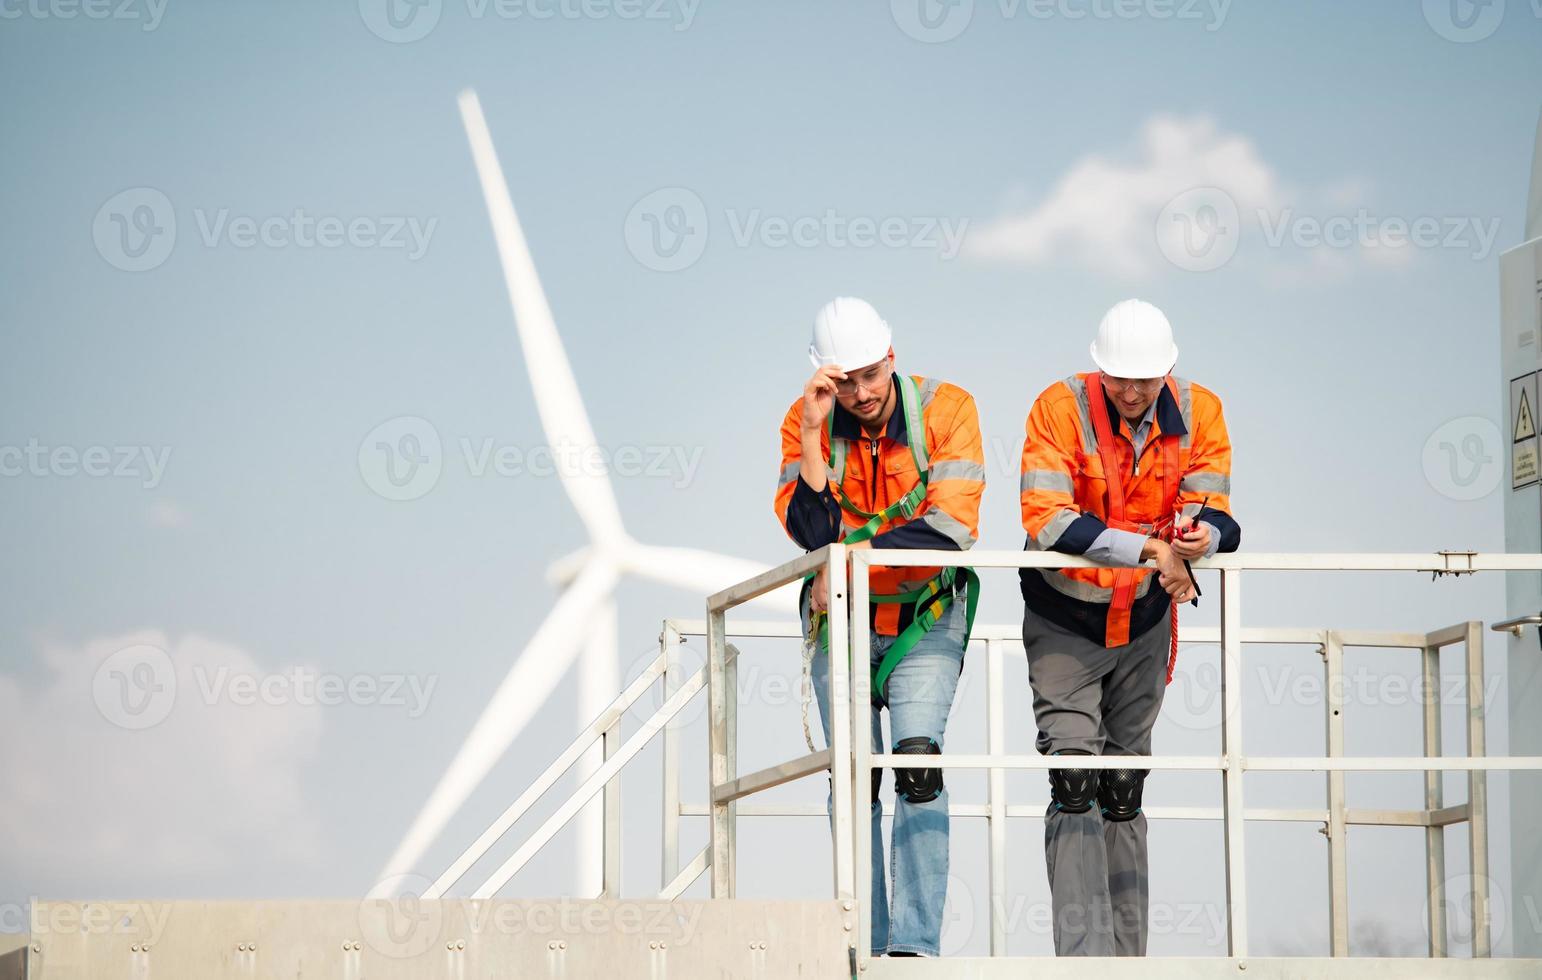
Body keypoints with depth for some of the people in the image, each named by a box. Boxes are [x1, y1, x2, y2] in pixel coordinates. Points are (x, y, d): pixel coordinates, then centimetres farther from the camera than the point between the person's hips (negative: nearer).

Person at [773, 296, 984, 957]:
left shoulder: (945, 409, -11)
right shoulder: (806, 421, -7)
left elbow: (951, 525, -18)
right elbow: (811, 533, -17)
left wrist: (852, 556, -23)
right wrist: (814, 432, -26)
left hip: (925, 618, -2)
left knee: (918, 764, -19)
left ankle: (915, 943, -21)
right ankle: (867, 946, 8)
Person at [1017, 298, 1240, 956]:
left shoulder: (1197, 413, -8)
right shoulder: (1062, 408, -20)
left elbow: (1216, 515, -9)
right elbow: (1046, 521, -26)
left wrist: (1200, 532, -34)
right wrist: (1151, 549, -28)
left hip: (1144, 624, 4)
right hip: (1064, 623, -4)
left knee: (1124, 793, 12)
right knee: (1075, 785, -15)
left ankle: (1127, 954, 18)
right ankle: (1083, 952, -18)